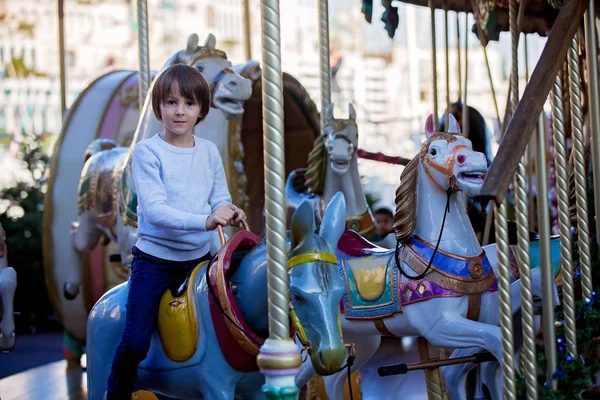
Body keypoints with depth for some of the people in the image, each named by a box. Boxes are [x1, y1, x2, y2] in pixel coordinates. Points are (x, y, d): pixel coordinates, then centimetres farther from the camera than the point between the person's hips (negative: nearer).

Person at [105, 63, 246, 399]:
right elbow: (154, 210, -20)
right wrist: (205, 220, -32)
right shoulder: (148, 152, -9)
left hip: (200, 256, 4)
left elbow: (220, 199, 4)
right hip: (155, 258, -4)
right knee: (135, 342, -12)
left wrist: (229, 212, -21)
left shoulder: (209, 151, 4)